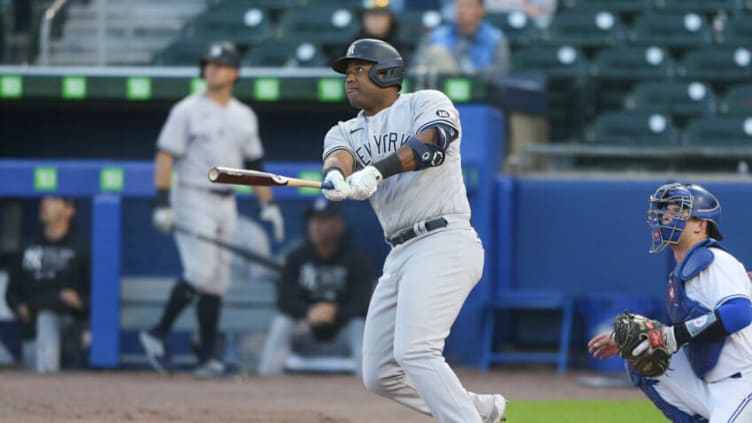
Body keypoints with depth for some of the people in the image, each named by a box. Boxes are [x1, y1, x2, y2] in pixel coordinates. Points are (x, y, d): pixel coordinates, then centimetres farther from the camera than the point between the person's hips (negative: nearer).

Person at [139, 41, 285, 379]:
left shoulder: (244, 117, 12)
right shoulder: (187, 111, -4)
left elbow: (254, 164, 18)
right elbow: (164, 157, -9)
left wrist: (268, 204, 9)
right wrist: (163, 204, -18)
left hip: (226, 204, 6)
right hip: (193, 199, -6)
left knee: (217, 281, 3)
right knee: (201, 272, -18)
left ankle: (206, 358, 4)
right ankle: (158, 333, -3)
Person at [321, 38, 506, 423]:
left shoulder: (427, 103, 1)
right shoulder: (346, 132, 17)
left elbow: (430, 143, -21)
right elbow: (339, 157, -7)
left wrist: (376, 171, -35)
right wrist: (335, 176, -32)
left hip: (444, 243, -8)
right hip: (400, 256, 8)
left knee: (414, 351, -24)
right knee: (379, 375, 9)